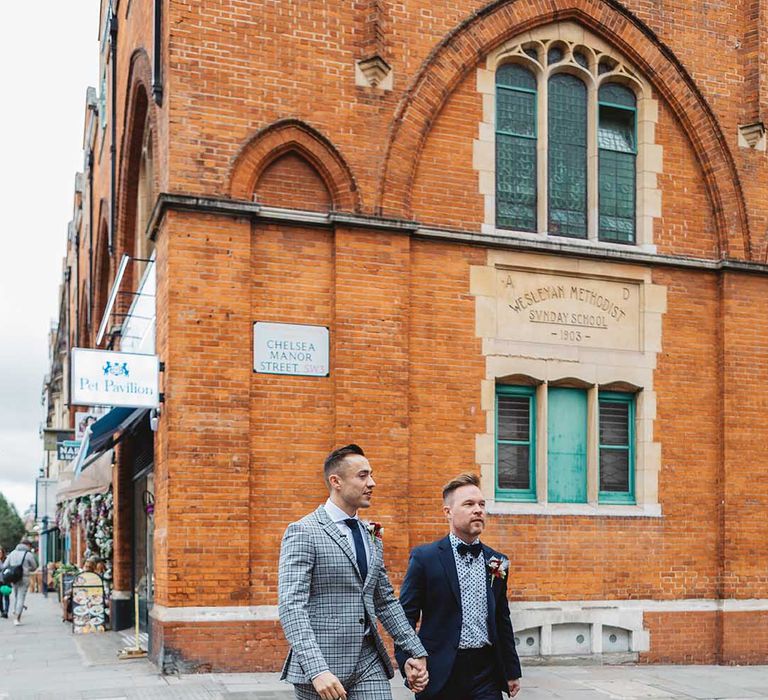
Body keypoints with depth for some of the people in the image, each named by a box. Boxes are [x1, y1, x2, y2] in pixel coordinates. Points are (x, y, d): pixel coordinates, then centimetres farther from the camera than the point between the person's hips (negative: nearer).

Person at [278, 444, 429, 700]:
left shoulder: (371, 535, 14)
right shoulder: (303, 532, -9)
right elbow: (291, 606, -17)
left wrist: (416, 652, 14)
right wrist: (316, 669, -27)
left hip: (369, 661, 6)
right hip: (321, 665, -6)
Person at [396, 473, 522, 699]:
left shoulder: (497, 562, 10)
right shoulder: (425, 557, -3)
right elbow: (406, 617, -4)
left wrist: (512, 671, 15)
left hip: (487, 673, 3)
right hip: (442, 673, -3)